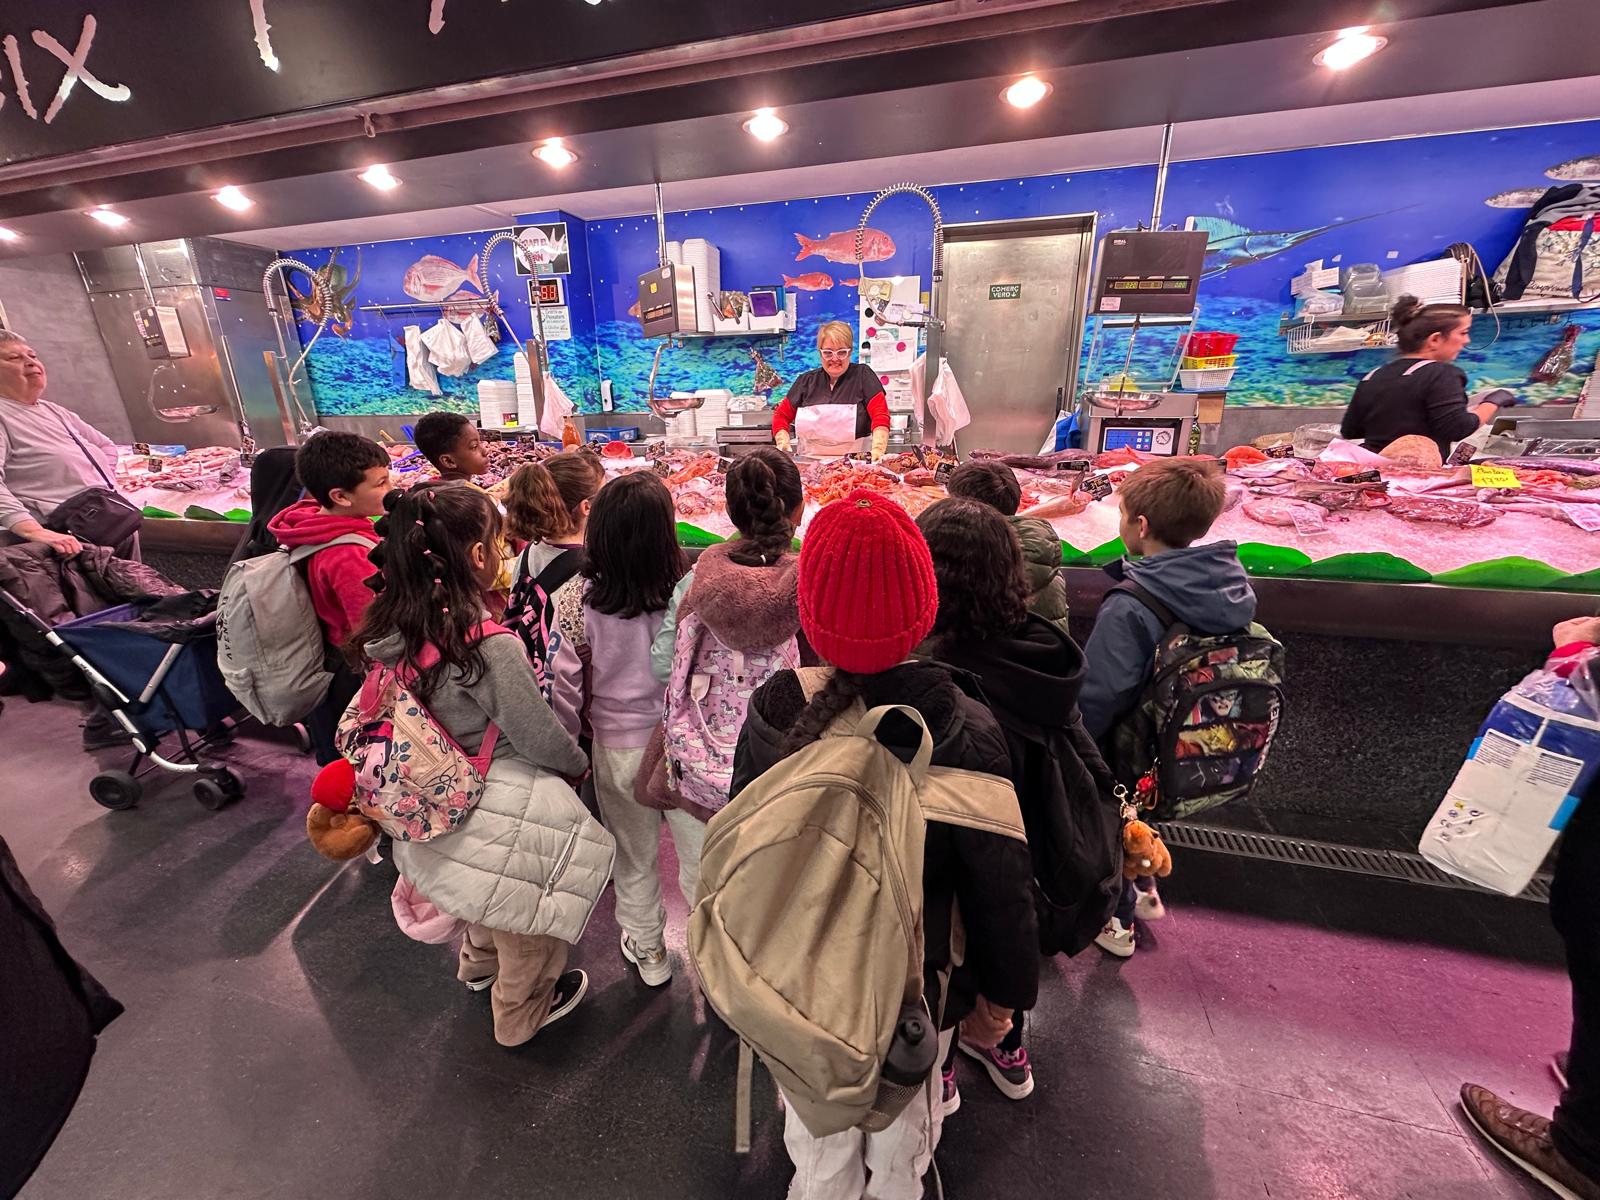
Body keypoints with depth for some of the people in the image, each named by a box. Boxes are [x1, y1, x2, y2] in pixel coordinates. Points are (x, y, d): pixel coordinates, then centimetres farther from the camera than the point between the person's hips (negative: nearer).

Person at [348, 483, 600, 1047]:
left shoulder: (392, 628, -8)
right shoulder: (490, 645, -32)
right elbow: (539, 736, -21)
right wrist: (580, 763, -2)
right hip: (493, 813, -8)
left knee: (495, 892, 33)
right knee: (529, 893, 19)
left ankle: (479, 965, 61)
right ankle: (522, 1013, 43)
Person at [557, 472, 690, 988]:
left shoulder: (583, 600, -17)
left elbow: (567, 685, -10)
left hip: (617, 748, 2)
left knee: (633, 858, 24)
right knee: (700, 854, 18)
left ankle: (648, 950, 47)